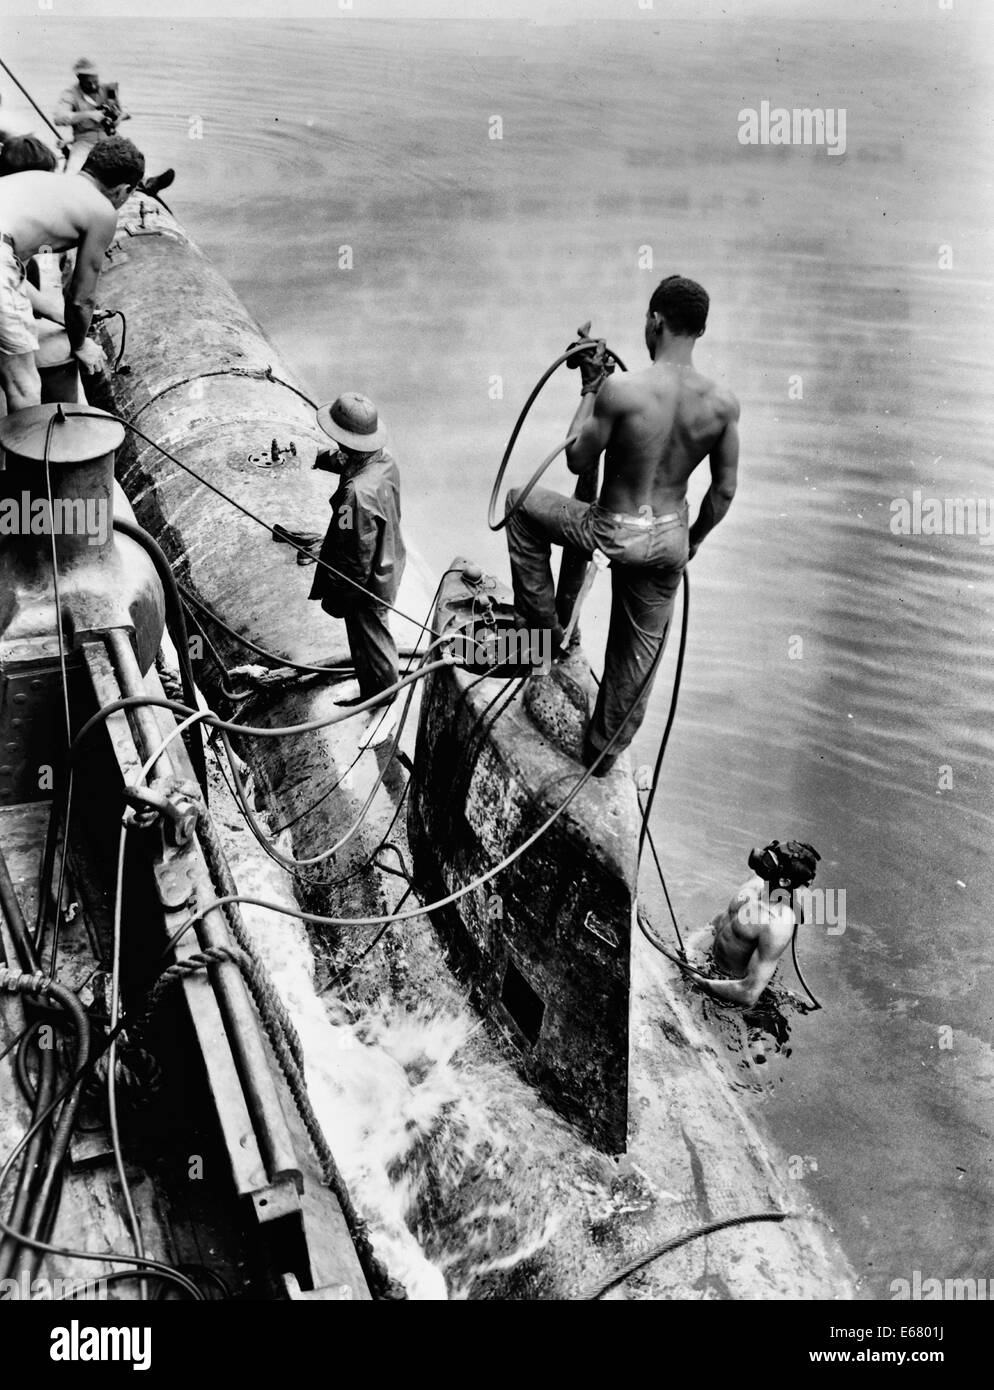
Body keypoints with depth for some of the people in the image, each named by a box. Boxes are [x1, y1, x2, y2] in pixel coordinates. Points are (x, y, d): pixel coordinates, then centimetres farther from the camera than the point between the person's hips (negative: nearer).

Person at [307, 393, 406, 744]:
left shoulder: (357, 493, -37)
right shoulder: (384, 461, -10)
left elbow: (356, 558, -29)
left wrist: (335, 597, -17)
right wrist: (328, 458, 26)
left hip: (367, 584, -9)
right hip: (387, 567, 9)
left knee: (372, 648, 13)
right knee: (370, 642, 28)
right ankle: (369, 695, 50)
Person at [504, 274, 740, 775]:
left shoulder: (621, 390, -23)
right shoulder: (723, 404, -9)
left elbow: (577, 460, -9)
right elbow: (724, 491, 0)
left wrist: (590, 388, 1)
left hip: (613, 533, -4)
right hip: (670, 540, 4)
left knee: (522, 503, 23)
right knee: (640, 650, 23)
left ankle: (543, 622, 28)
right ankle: (604, 752, 41)